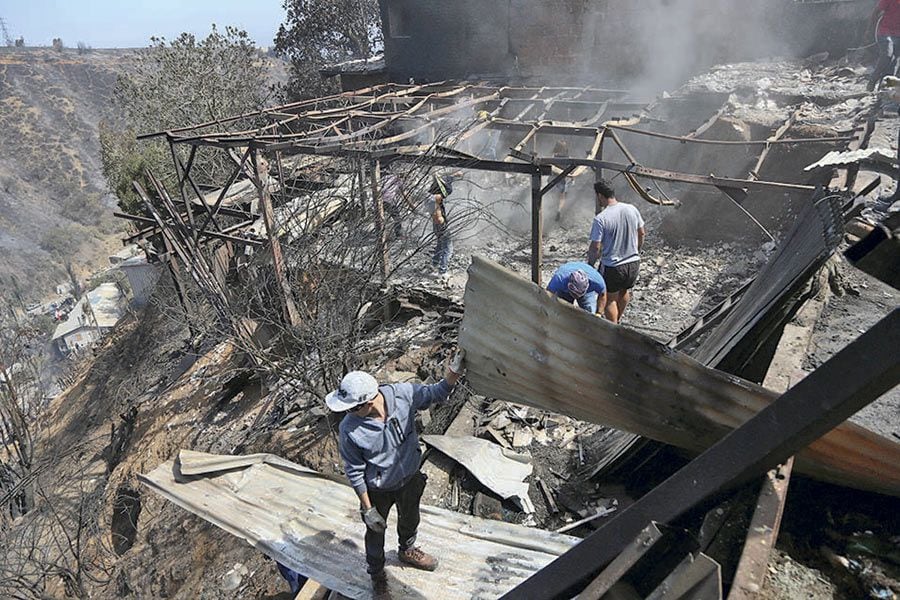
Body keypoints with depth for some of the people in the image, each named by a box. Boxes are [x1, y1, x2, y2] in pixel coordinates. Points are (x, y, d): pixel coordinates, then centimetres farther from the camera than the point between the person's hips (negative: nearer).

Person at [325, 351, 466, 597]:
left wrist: (453, 373, -31)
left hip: (410, 478, 3)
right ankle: (377, 574, 55)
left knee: (410, 519, 31)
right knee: (376, 532, 23)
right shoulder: (349, 430, -33)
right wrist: (367, 509, -11)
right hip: (378, 490, -3)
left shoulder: (402, 393, -29)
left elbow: (436, 393, -12)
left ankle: (407, 551, 64)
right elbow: (354, 471, -19)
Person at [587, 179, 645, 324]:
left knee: (610, 299, 13)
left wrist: (590, 263, -1)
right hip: (633, 263, 6)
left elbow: (595, 247, -18)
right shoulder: (632, 209, -4)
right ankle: (618, 320, 47)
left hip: (612, 267, -6)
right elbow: (641, 234, 8)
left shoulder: (600, 219, -21)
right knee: (624, 291, 28)